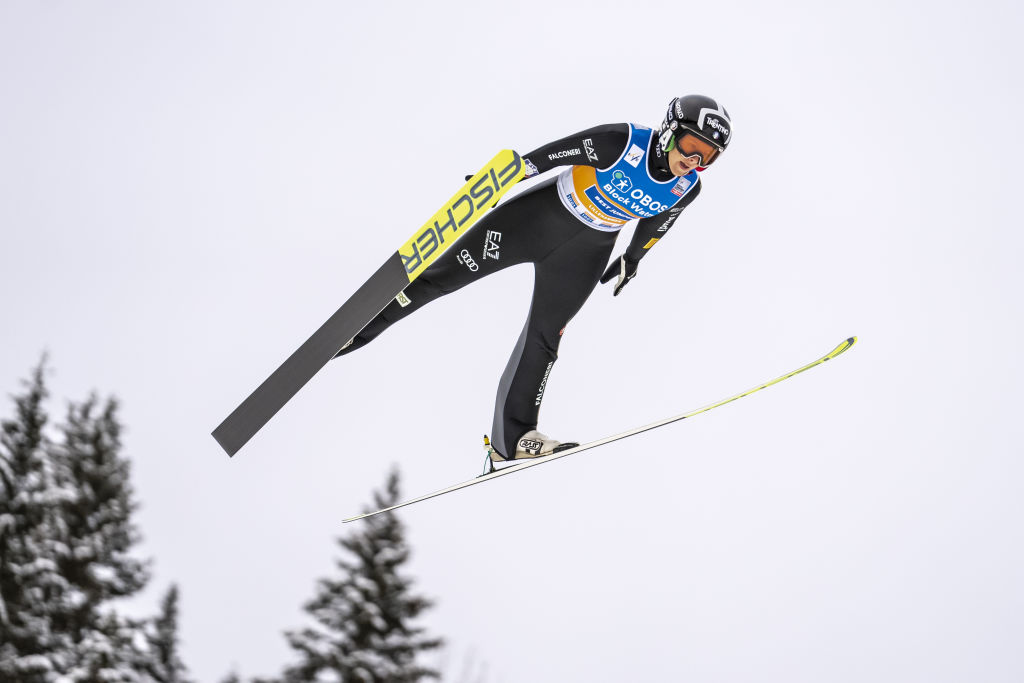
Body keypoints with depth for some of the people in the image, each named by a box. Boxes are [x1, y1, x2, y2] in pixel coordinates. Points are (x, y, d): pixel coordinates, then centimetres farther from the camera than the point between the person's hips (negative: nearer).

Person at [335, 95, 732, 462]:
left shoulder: (687, 190, -12)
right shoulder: (622, 142, -27)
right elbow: (554, 153, -20)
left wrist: (632, 258, 22)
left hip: (583, 256, 3)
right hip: (539, 217, -3)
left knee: (544, 338, 4)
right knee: (447, 273, -3)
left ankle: (512, 437, 14)